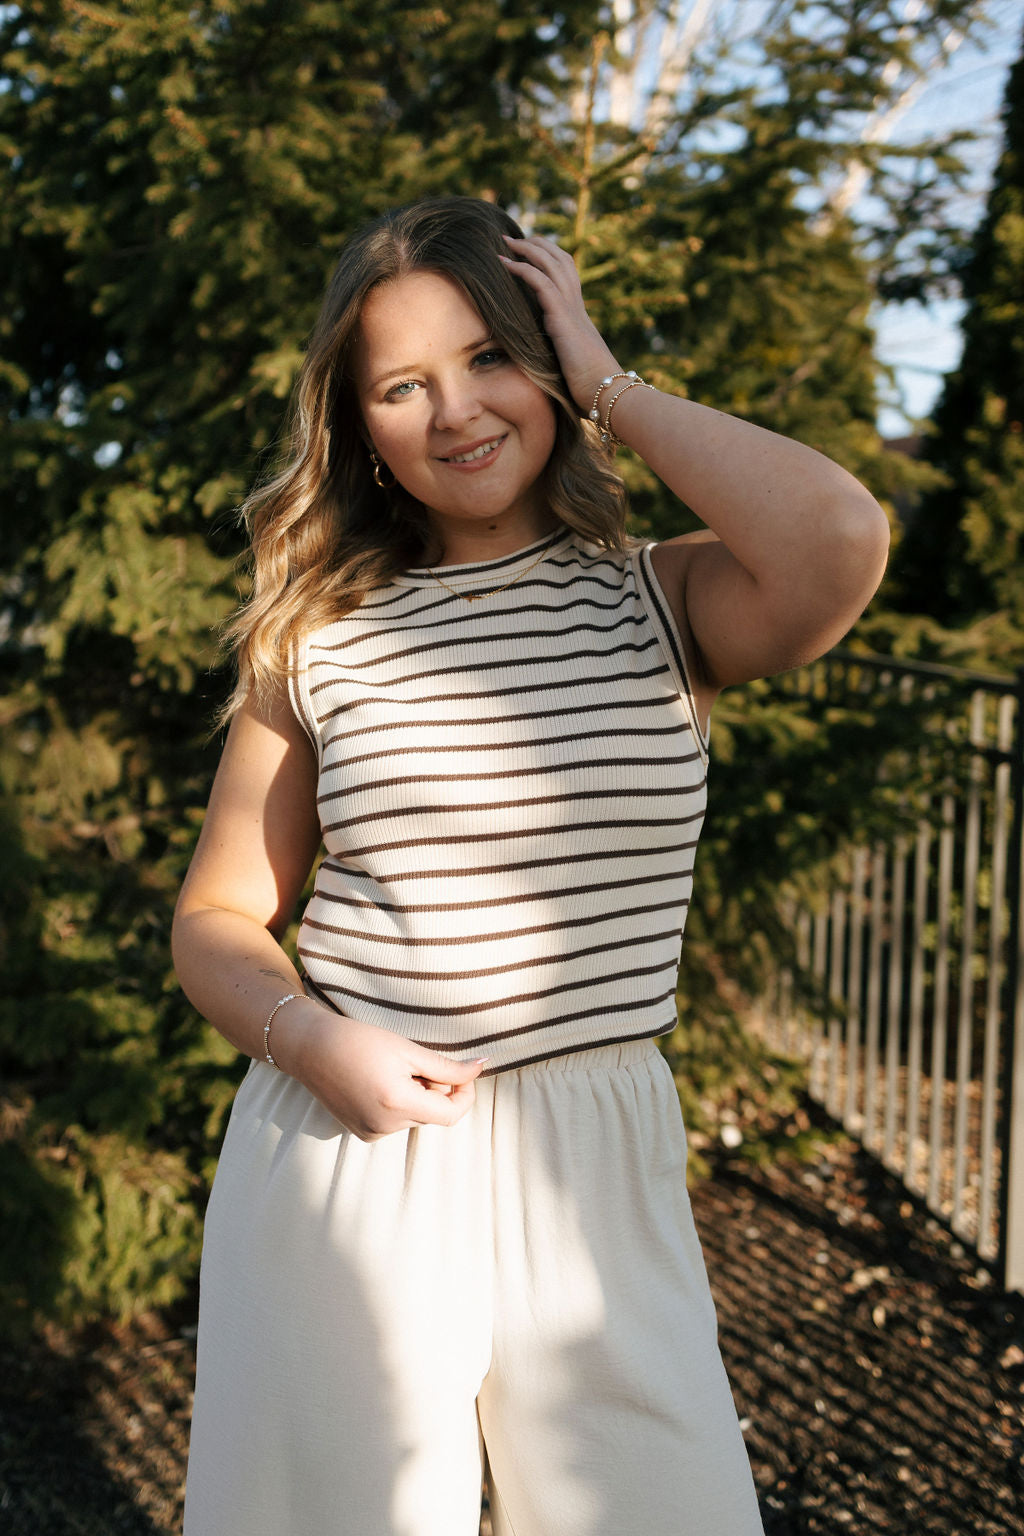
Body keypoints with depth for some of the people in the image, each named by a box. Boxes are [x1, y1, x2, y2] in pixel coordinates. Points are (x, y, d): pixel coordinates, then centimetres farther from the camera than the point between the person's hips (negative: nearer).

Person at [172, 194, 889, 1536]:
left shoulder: (662, 602, 1)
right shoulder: (318, 637, 3)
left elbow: (840, 545, -22)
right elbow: (220, 918, 8)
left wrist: (611, 386, -10)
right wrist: (309, 1036, -13)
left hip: (599, 1173, 0)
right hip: (348, 1161, 1)